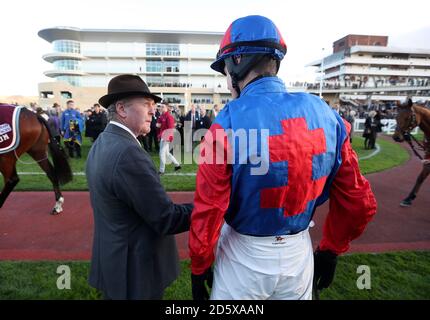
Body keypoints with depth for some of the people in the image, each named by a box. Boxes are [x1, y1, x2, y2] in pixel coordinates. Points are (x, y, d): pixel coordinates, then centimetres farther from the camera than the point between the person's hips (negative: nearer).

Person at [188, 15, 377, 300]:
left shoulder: (229, 123, -22)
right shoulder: (326, 115, -8)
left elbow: (208, 210, -19)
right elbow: (360, 204, -1)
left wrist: (199, 268, -3)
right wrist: (331, 251, 12)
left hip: (244, 257, -3)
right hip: (299, 254, 4)